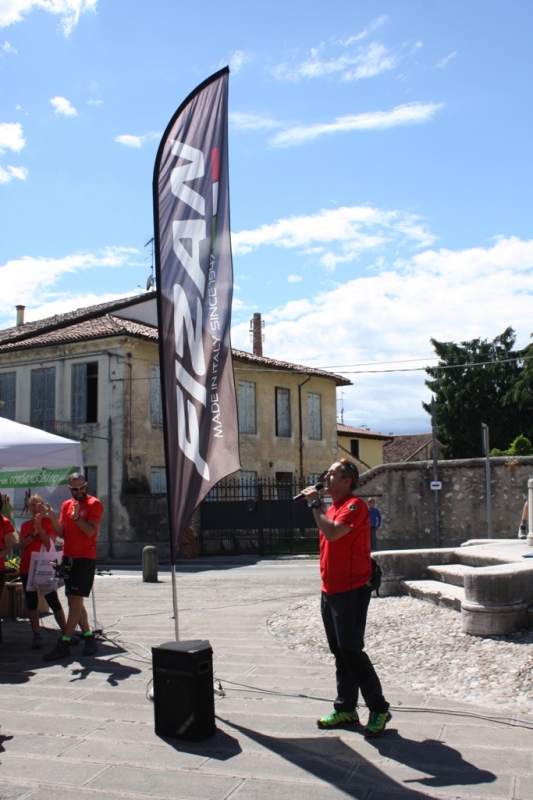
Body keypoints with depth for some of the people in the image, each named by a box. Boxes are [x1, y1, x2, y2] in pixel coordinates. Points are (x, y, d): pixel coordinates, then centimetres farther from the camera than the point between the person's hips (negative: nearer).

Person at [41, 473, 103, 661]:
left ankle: (64, 644, -9)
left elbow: (90, 531, -15)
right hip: (68, 557, 7)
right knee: (74, 601, 10)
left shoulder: (94, 504, -6)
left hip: (85, 558, -7)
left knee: (75, 600, -9)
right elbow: (62, 533, 7)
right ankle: (89, 637, 20)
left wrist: (77, 517, -29)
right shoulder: (66, 505, 12)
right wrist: (52, 517, -8)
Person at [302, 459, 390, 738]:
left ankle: (378, 709, 4)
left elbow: (332, 533, -29)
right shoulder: (332, 507, 15)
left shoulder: (355, 505, -14)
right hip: (330, 590, 9)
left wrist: (315, 504, -19)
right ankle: (345, 708, 21)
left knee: (351, 651, -8)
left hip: (351, 591, -9)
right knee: (340, 652, 13)